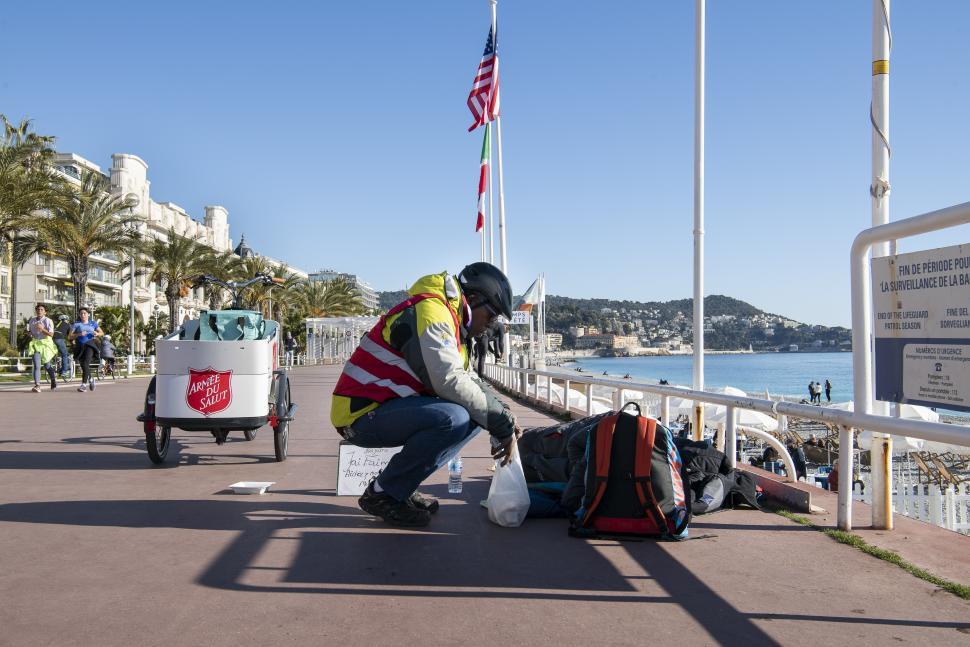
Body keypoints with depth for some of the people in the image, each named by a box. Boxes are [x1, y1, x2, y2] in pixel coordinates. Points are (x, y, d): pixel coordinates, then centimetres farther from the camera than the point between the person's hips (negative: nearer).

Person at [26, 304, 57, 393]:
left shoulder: (48, 321, -7)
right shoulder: (32, 320, 8)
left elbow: (51, 334, -15)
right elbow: (29, 330, 26)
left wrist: (42, 329, -28)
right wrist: (30, 335, 3)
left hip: (46, 344, -2)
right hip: (36, 344, 2)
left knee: (46, 365, 10)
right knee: (37, 365, -14)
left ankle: (53, 378, 40)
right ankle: (37, 385, -20)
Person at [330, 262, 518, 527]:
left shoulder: (450, 320, 17)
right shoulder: (430, 311, -17)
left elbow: (468, 379, 16)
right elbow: (448, 381, -26)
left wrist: (502, 422, 1)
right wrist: (501, 420, -17)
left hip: (387, 406, 10)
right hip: (363, 414, -10)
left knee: (474, 417, 6)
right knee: (454, 419, -29)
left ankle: (401, 486, 8)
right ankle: (382, 493, -10)